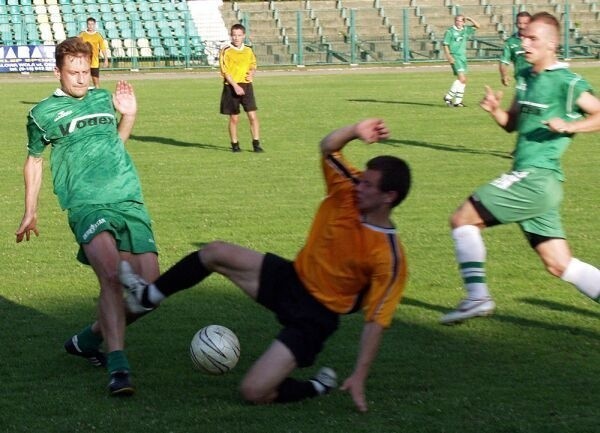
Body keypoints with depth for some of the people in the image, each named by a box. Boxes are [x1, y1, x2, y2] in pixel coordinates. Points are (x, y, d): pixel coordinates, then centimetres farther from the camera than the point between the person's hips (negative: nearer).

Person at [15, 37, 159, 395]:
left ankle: (89, 340, 15)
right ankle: (117, 365, -32)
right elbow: (34, 160, 22)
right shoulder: (44, 113, 8)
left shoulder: (104, 99, 19)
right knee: (112, 275, -29)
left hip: (129, 200, 5)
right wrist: (31, 211, 25)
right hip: (87, 204, -5)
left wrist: (129, 115, 17)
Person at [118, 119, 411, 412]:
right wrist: (354, 132, -26)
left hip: (314, 318, -7)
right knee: (215, 253, 0)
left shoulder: (389, 258, -25)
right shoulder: (348, 192, -11)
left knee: (254, 392, -18)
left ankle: (319, 387, 9)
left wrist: (359, 377, -22)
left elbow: (375, 320, -21)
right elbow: (328, 148, -4)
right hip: (292, 278, 7)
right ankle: (148, 297, 21)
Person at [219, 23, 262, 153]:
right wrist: (235, 86, -18)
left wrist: (252, 73, 0)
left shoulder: (248, 51, 8)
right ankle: (234, 144, 17)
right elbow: (225, 71, -9)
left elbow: (253, 65, 24)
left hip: (246, 85, 3)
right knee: (234, 118, 4)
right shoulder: (226, 51, -5)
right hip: (231, 87, -3)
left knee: (253, 116, -5)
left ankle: (256, 144, 0)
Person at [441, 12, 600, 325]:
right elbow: (512, 123, 25)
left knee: (462, 218, -5)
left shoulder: (566, 82, -9)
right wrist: (495, 111, 5)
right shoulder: (526, 78, 16)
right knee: (559, 265, 8)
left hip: (535, 179, -9)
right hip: (530, 180, 9)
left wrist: (568, 126, -25)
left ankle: (477, 297, -3)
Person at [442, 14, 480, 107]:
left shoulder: (465, 30, 11)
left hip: (463, 57, 7)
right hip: (455, 57, -7)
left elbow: (477, 26, 16)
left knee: (463, 80, 5)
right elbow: (445, 45, -6)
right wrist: (449, 57, -16)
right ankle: (448, 97, -12)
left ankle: (458, 101, 11)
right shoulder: (450, 31, -4)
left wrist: (469, 19, 4)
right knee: (461, 78, -18)